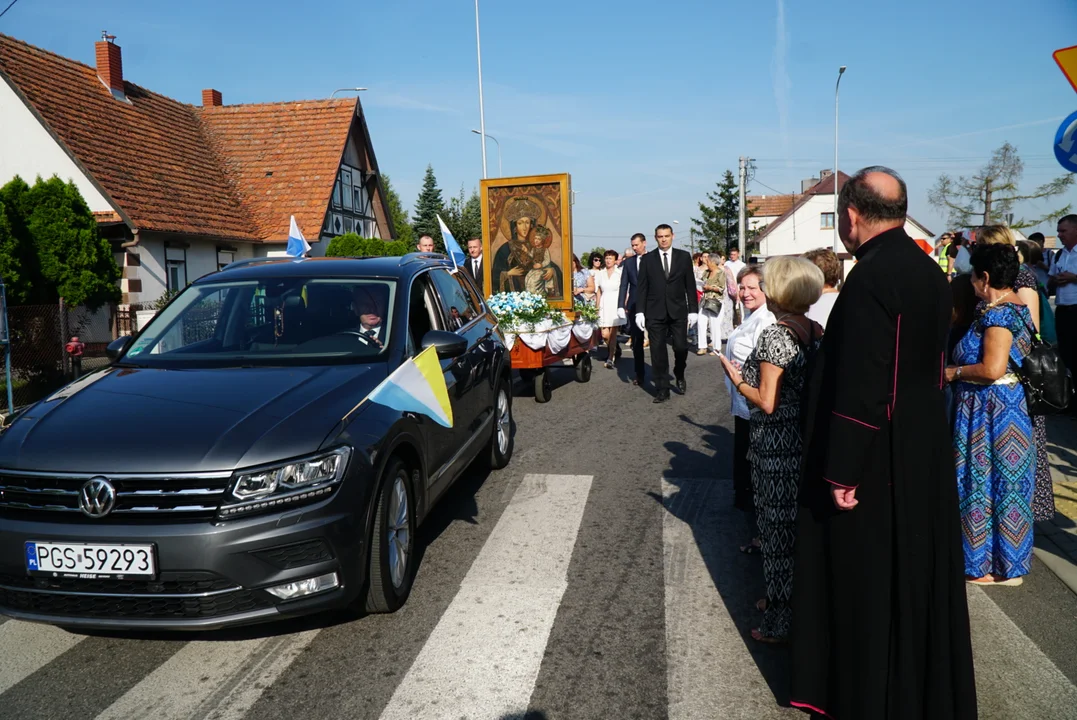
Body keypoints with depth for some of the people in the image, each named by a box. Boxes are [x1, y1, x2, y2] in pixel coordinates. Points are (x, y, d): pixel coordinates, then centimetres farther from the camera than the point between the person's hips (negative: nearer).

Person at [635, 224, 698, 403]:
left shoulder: (684, 257, 6)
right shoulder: (647, 259, 5)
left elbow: (690, 285, 6)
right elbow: (641, 287, 4)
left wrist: (693, 309, 1)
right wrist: (640, 311, -4)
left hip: (678, 311, 0)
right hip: (655, 313, 0)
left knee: (681, 348, -3)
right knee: (658, 352, 1)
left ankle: (679, 376, 28)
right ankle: (662, 390, 8)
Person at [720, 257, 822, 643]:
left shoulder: (774, 335, -19)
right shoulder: (818, 332, 4)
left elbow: (767, 402, -21)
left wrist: (737, 380, -6)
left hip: (777, 447, -8)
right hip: (811, 438, 8)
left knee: (778, 528, 3)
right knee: (802, 523, 19)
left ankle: (780, 622, 15)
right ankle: (785, 597, 36)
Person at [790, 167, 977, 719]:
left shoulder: (870, 279, -22)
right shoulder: (929, 271, 6)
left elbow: (860, 388, -25)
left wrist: (842, 472, -20)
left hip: (877, 464, -9)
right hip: (926, 454, 9)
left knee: (869, 582, 6)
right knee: (916, 572, 20)